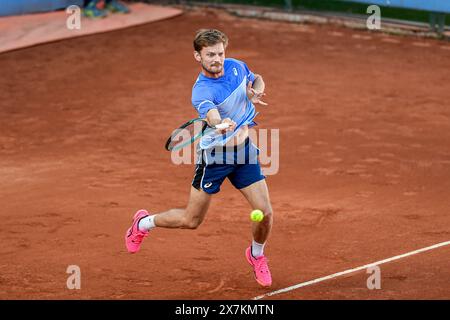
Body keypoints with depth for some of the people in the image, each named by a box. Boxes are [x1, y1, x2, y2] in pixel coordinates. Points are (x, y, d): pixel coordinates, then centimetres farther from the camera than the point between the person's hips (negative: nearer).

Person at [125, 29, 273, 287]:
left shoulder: (236, 66, -7)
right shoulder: (202, 91, -27)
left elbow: (257, 79, 16)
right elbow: (212, 117, -47)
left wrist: (257, 90, -7)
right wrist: (223, 126, -70)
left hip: (243, 150, 5)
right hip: (214, 155, -5)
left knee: (266, 213, -5)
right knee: (191, 220, 5)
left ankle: (257, 255, 27)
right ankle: (144, 223, 35)